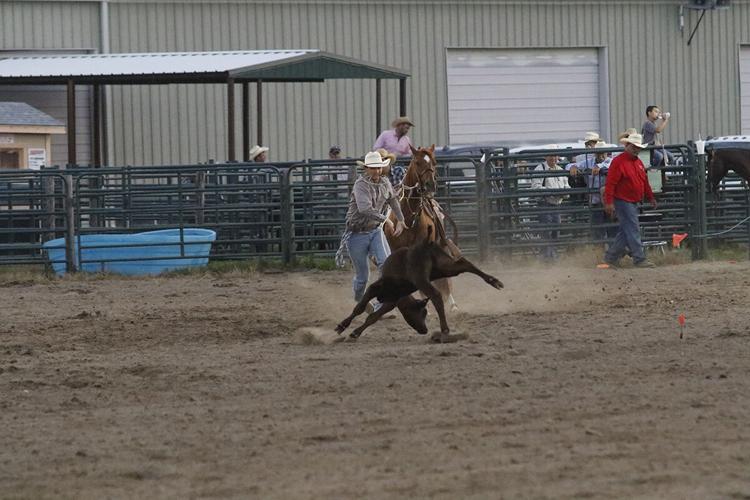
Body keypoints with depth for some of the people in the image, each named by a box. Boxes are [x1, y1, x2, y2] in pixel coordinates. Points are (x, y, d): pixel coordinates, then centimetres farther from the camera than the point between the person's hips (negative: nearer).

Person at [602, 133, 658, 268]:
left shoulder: (638, 162, 15)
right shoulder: (618, 162, -13)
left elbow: (645, 182, 25)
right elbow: (610, 183, -17)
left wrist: (651, 197, 24)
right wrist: (609, 202, -22)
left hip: (634, 202, 9)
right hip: (623, 201, -9)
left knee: (625, 232, 13)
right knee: (633, 230, -10)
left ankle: (611, 257, 22)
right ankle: (639, 259, -9)